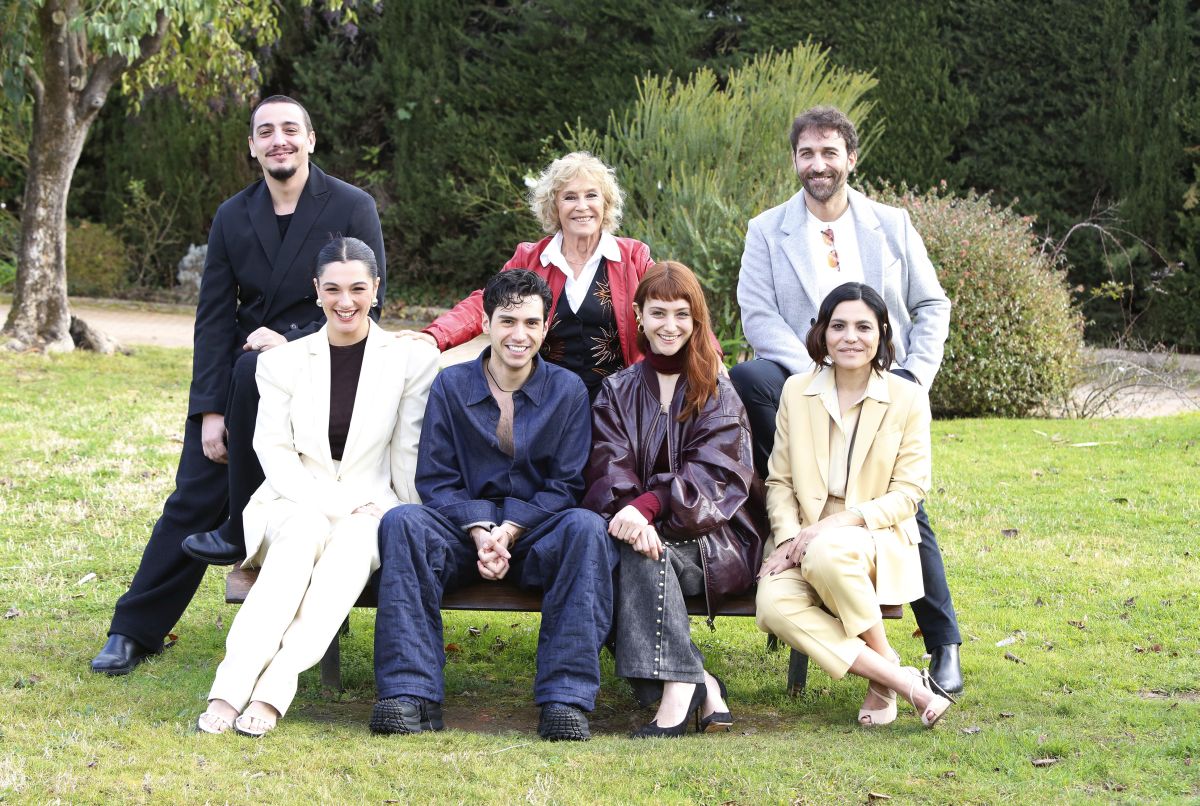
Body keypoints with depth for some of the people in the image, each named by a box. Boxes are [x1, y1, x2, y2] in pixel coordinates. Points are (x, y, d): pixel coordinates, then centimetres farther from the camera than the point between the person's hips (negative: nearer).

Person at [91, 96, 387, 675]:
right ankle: (135, 631, 6)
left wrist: (294, 343, -19)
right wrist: (210, 411, -7)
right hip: (237, 379, 4)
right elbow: (213, 319, 3)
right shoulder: (233, 218, 7)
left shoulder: (352, 208, -2)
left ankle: (242, 532, -21)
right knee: (194, 496, -4)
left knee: (254, 371, -35)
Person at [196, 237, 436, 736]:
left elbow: (409, 456, 6)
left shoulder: (412, 361, 6)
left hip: (371, 512, 0)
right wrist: (329, 504, -14)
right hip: (295, 504, 0)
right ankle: (231, 688, -48)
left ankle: (272, 691, -46)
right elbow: (273, 449, 0)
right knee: (306, 530, -36)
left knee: (353, 540, -37)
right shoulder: (283, 362, 8)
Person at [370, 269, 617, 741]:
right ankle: (412, 694, -34)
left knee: (585, 528, -33)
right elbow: (435, 480, 1)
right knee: (402, 523, -30)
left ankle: (565, 697, -35)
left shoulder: (567, 390, 5)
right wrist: (479, 530, -17)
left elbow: (566, 485, 0)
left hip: (538, 532, 0)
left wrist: (510, 530, -16)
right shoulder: (451, 385, 6)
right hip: (465, 527, 1)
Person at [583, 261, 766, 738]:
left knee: (643, 553, -33)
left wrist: (649, 506, -28)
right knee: (635, 544, -34)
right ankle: (698, 683, -35)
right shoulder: (618, 392, 16)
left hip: (713, 542, -2)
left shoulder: (718, 394, 8)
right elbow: (609, 470, -1)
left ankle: (674, 688, -38)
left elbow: (713, 472, -9)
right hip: (640, 524, 2)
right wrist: (629, 512, -25)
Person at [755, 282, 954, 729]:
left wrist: (839, 523, -17)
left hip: (876, 540, -2)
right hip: (804, 539, 3)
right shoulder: (796, 391, 8)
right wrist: (788, 537, -11)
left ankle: (884, 664, -17)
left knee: (827, 553, -39)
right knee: (774, 604, -31)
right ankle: (902, 681, -28)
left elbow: (908, 493, -2)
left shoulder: (907, 398, 1)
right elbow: (779, 481, 9)